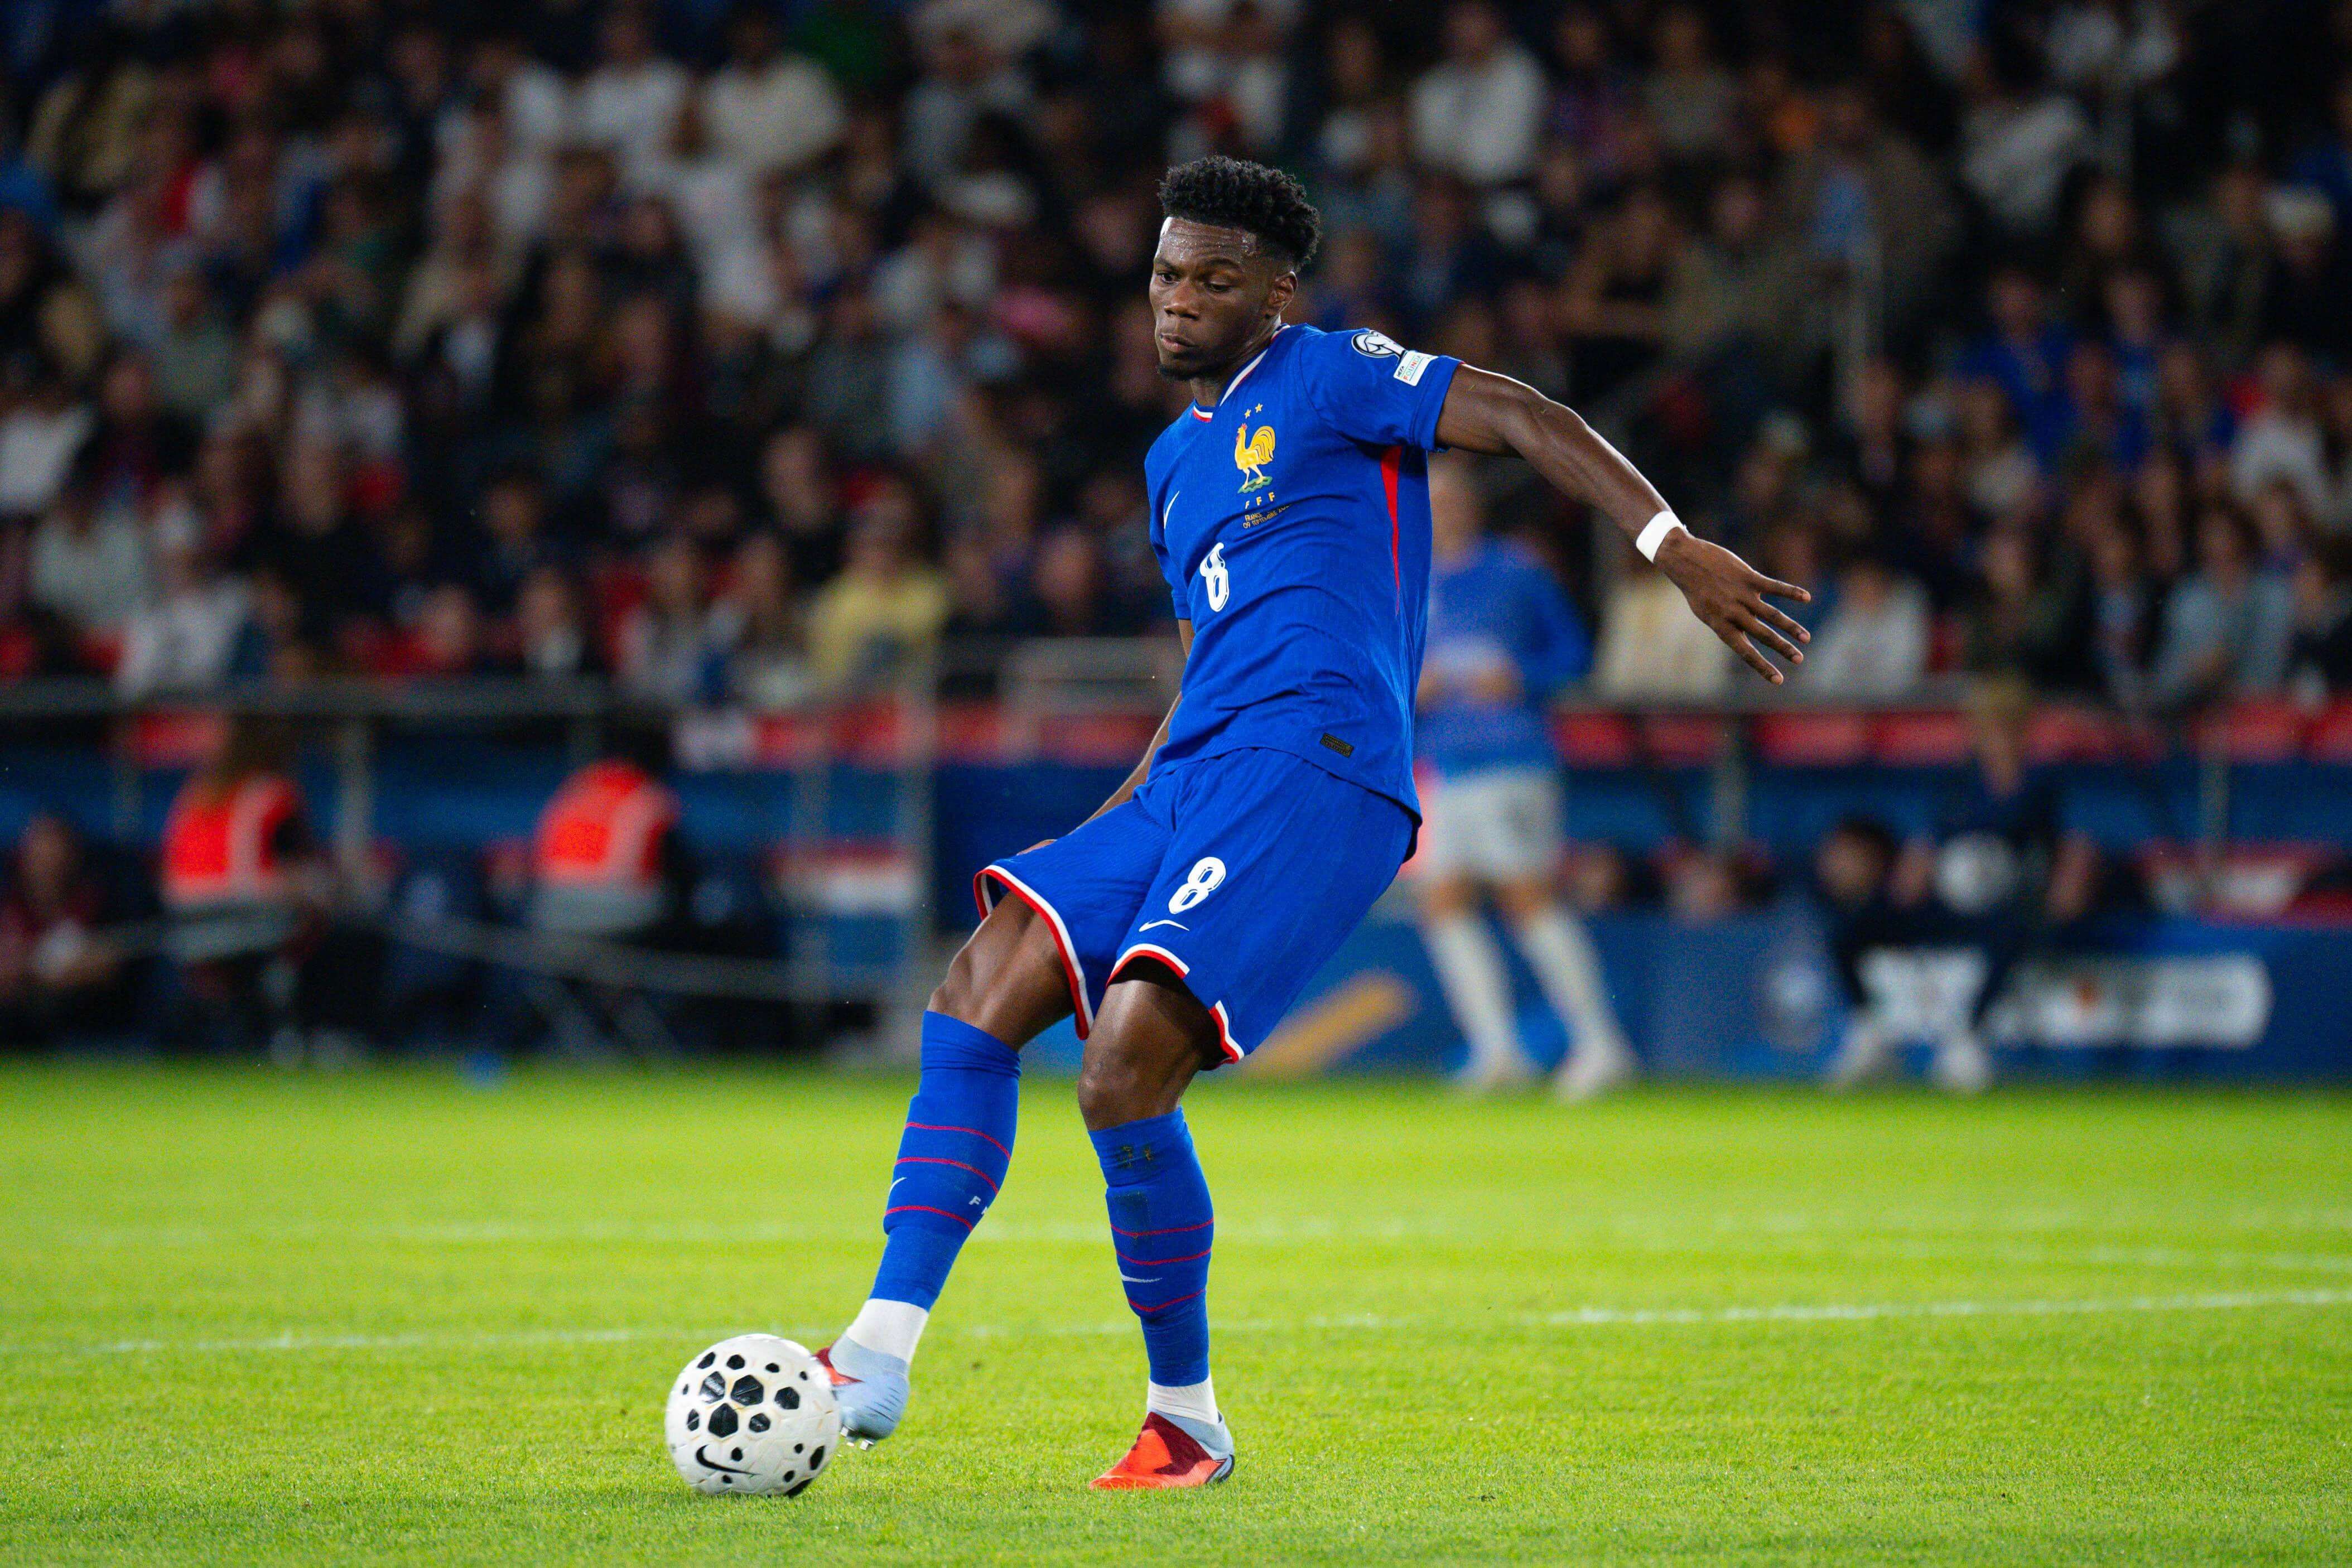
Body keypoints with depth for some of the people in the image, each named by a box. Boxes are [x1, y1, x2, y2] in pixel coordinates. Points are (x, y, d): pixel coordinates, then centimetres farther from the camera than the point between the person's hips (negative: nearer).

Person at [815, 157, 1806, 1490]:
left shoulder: (1327, 379, 4)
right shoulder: (1176, 458, 28)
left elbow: (1525, 419, -6)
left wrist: (1676, 547, -18)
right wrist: (1109, 834, 29)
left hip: (1314, 773, -8)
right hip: (1193, 782, 8)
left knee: (1127, 1069, -21)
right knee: (983, 988, -8)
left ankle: (1187, 1420, -7)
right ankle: (881, 1353, -13)